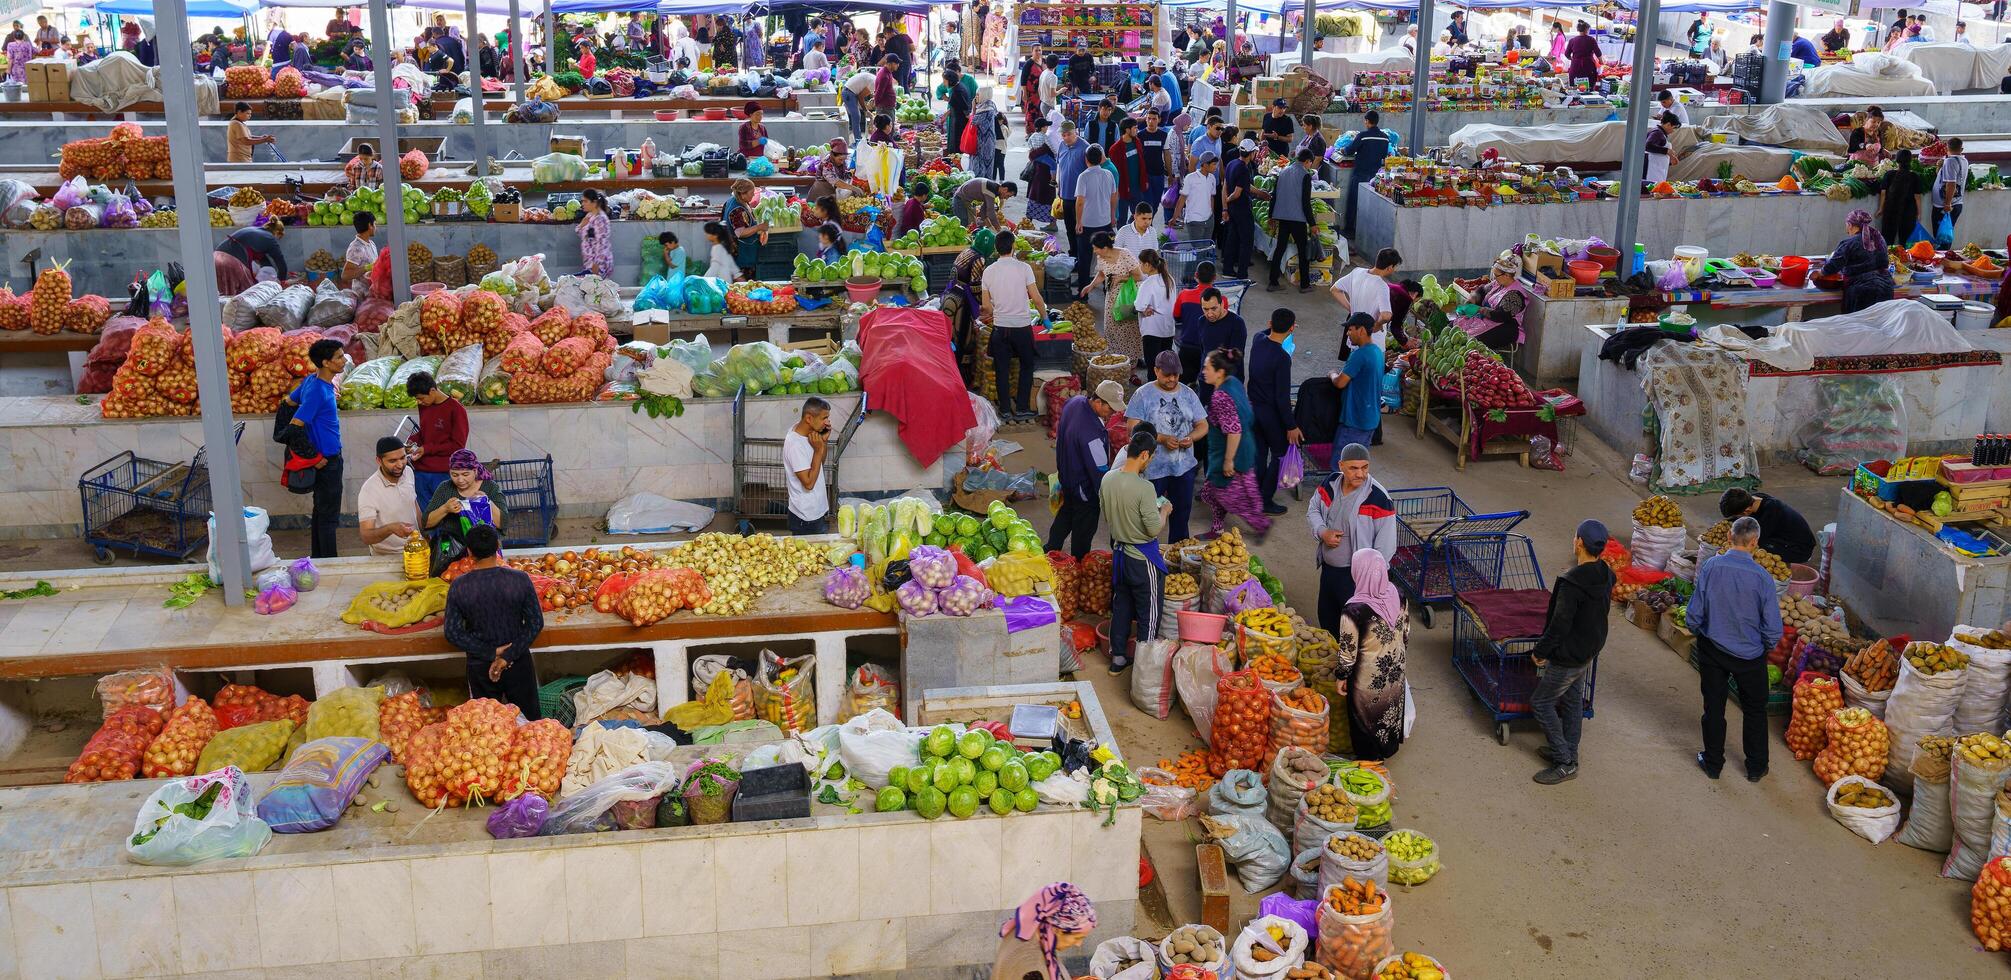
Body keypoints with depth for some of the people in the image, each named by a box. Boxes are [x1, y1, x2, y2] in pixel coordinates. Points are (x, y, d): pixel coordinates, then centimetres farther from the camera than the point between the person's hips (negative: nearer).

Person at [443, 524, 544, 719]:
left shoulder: (459, 586, -14)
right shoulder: (520, 579, -16)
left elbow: (453, 633, -12)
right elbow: (536, 623, -13)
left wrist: (492, 652, -11)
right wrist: (508, 656, -12)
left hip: (479, 667, 0)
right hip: (518, 664, 0)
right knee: (530, 719, 16)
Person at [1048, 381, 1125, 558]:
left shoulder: (1075, 402, -11)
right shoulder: (1091, 432, -40)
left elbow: (1060, 432, 9)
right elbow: (1099, 470, -34)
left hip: (1065, 475, 9)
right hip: (1084, 487, -9)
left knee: (1065, 515, 30)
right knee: (1084, 530, 13)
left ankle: (1051, 550, 46)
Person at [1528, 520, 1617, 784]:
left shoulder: (1571, 583, -31)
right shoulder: (1605, 576, -4)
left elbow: (1560, 625, -27)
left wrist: (1540, 651, -12)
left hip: (1567, 657, -9)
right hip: (1589, 651, 9)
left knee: (1541, 703, 5)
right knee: (1573, 701, 22)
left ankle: (1565, 764, 8)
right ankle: (1568, 754, 36)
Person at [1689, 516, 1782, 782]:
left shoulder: (1710, 566, -17)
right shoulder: (1762, 577, -21)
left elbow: (1694, 614, -11)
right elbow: (1773, 628, -15)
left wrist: (1700, 633, 10)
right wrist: (1766, 646, 7)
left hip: (1712, 649, 1)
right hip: (1750, 654, -1)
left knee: (1713, 708, 17)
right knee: (1755, 711, 20)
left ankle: (1712, 763, 31)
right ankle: (1756, 768, 32)